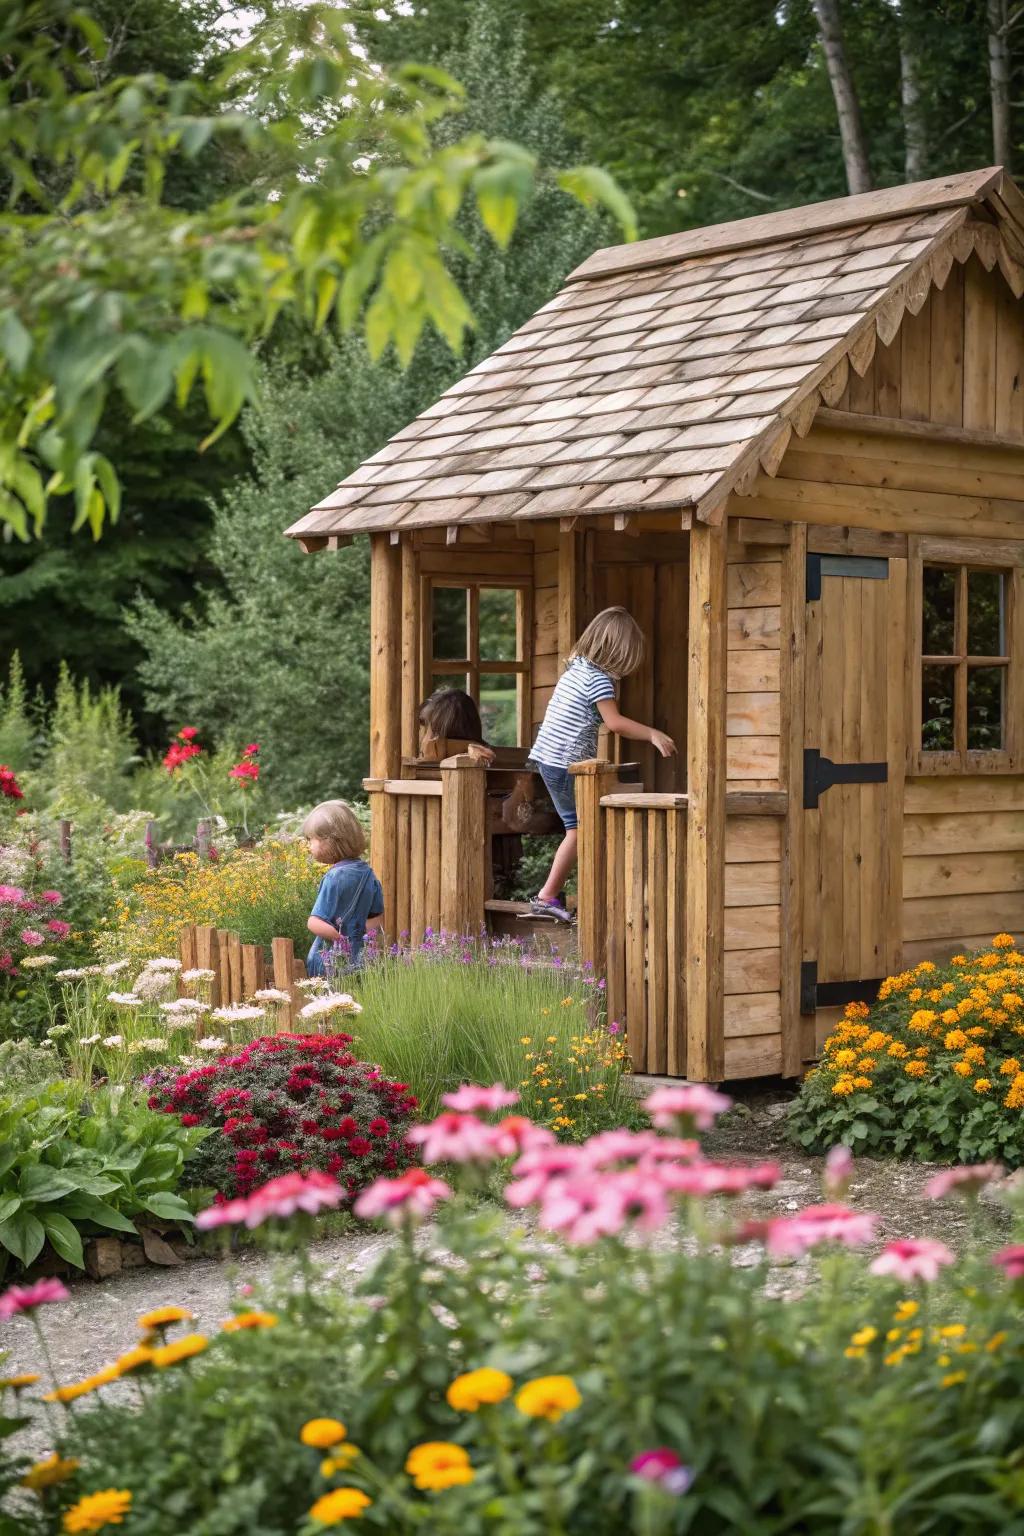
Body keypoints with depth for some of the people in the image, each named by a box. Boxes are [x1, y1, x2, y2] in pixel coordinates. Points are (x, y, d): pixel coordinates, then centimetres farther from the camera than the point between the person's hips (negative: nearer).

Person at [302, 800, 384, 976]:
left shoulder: (335, 877, -17)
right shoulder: (368, 872, 5)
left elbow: (315, 923, -20)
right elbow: (378, 917, 12)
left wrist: (340, 937, -11)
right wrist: (360, 932, -2)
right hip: (358, 960, 7)